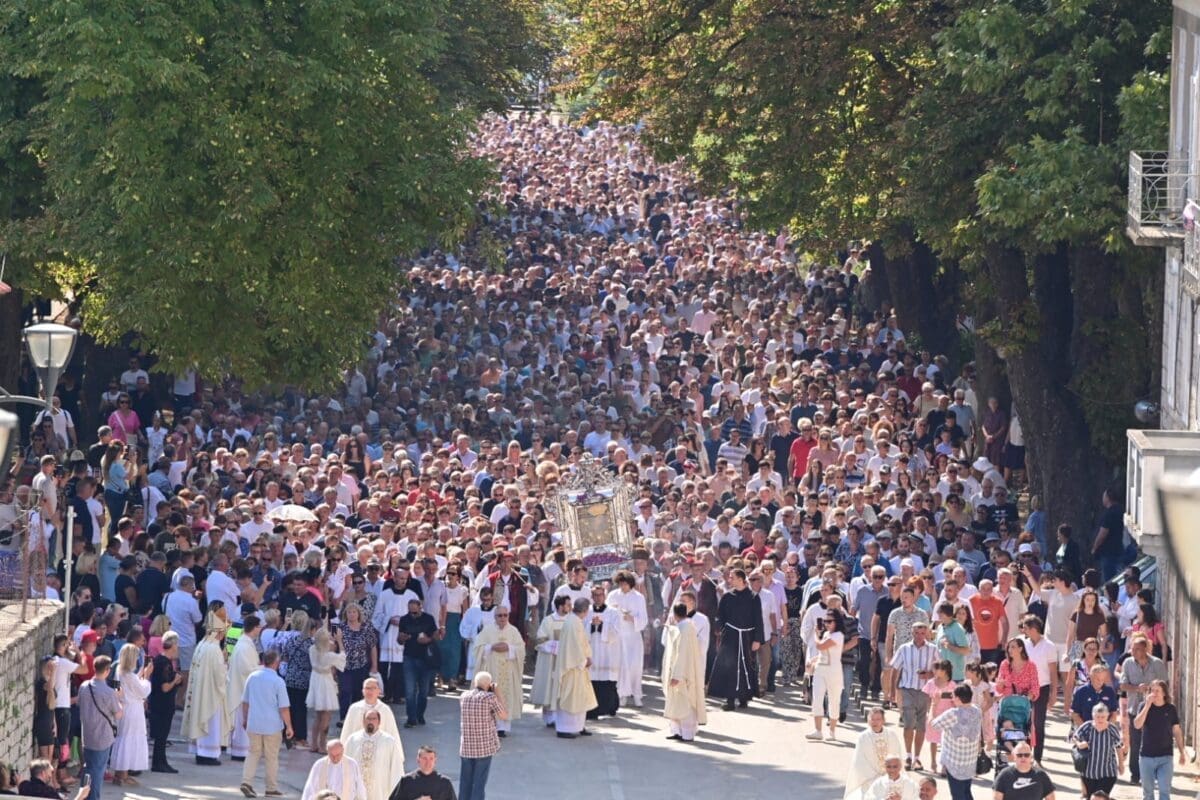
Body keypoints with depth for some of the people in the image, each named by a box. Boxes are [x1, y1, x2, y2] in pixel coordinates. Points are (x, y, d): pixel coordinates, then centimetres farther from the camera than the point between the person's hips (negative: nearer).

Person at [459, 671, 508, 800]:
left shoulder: (464, 697, 3)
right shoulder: (490, 697, -11)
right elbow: (504, 717, -3)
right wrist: (497, 694, 2)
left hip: (466, 747, 4)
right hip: (485, 747, -4)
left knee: (465, 782, 11)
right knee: (479, 784, 2)